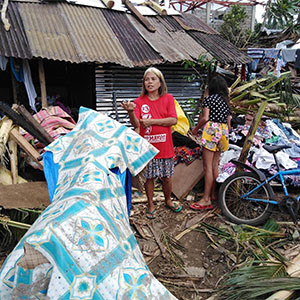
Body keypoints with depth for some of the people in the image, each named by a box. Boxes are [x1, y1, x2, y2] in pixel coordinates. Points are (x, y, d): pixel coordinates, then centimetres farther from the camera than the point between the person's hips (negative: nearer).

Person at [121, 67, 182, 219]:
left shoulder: (168, 98, 2)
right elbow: (136, 124, -11)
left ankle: (168, 200, 39)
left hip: (165, 147, 1)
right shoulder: (139, 101, -1)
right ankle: (151, 205, 29)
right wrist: (131, 111, -31)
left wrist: (152, 121, -17)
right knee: (149, 177, 9)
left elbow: (173, 120, -9)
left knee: (166, 177, 13)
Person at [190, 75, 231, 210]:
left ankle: (206, 200, -8)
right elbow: (228, 123, 18)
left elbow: (205, 118, -10)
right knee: (215, 165, 12)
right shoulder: (226, 102, 19)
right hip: (223, 131, 7)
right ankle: (213, 194, 19)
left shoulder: (208, 99, 0)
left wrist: (196, 129, 4)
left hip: (211, 129, -7)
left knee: (208, 166, -8)